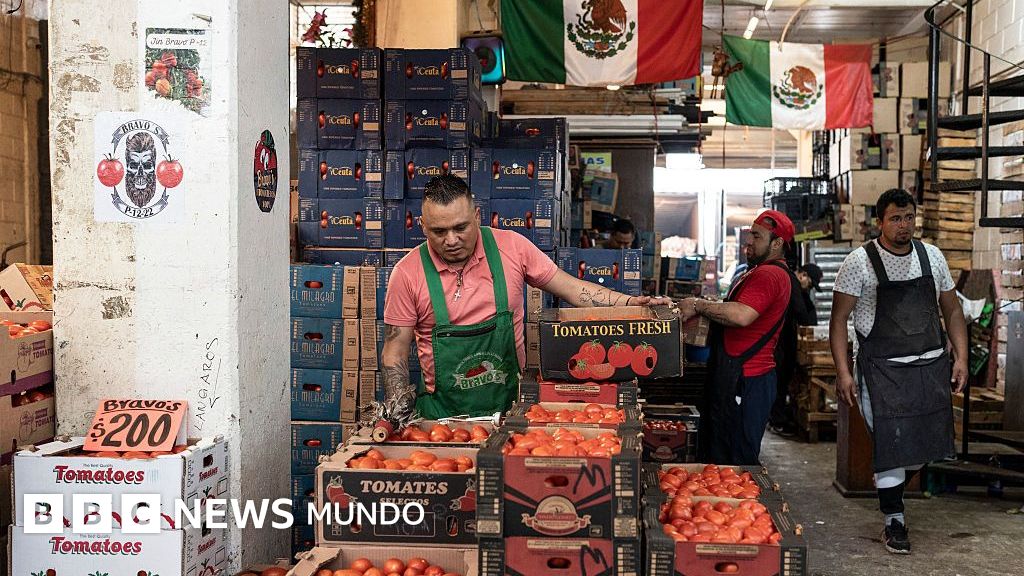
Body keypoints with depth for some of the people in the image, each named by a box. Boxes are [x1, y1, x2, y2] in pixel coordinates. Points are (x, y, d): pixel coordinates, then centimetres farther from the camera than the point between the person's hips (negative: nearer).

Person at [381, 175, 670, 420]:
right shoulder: (408, 272, -4)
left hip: (511, 401, 1)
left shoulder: (512, 247, -1)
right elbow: (395, 350, 2)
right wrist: (398, 397, -14)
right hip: (443, 412, 0)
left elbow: (572, 289, 5)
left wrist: (631, 303, -5)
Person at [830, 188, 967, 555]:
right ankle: (894, 522, 11)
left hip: (931, 365, 5)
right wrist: (843, 373, -12)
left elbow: (952, 310, 15)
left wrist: (961, 357, 4)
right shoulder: (860, 262, -7)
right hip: (883, 369, -4)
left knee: (928, 442, 9)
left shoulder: (932, 256, 7)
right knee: (890, 443, -5)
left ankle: (892, 490, 37)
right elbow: (839, 319, -6)